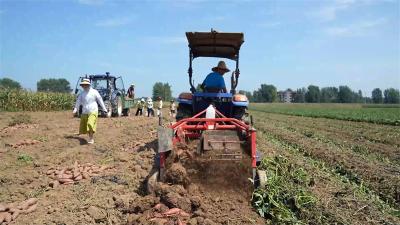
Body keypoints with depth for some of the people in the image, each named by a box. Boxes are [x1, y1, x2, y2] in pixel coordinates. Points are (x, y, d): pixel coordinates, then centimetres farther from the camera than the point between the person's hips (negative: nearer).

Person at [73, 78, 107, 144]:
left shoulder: (94, 92, -3)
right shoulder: (82, 93, 8)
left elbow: (100, 100, 1)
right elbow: (78, 101, 3)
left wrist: (104, 109, 2)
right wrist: (75, 109, -11)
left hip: (93, 112, -5)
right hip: (84, 113, 5)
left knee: (90, 124, -24)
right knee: (84, 126, 9)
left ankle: (91, 139, -13)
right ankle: (90, 138, 28)